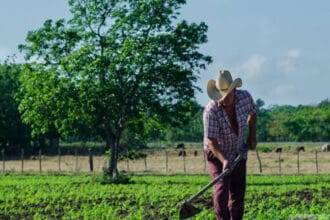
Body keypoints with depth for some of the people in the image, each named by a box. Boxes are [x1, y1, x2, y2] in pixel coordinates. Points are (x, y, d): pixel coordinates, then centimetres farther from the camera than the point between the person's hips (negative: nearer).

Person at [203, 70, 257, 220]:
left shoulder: (245, 97, -17)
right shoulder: (211, 110, -31)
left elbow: (252, 112, 7)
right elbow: (211, 141, -32)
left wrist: (252, 135, -2)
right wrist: (224, 160, -46)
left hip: (239, 152, 4)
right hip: (216, 153, -4)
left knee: (238, 191, 8)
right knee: (222, 186, -21)